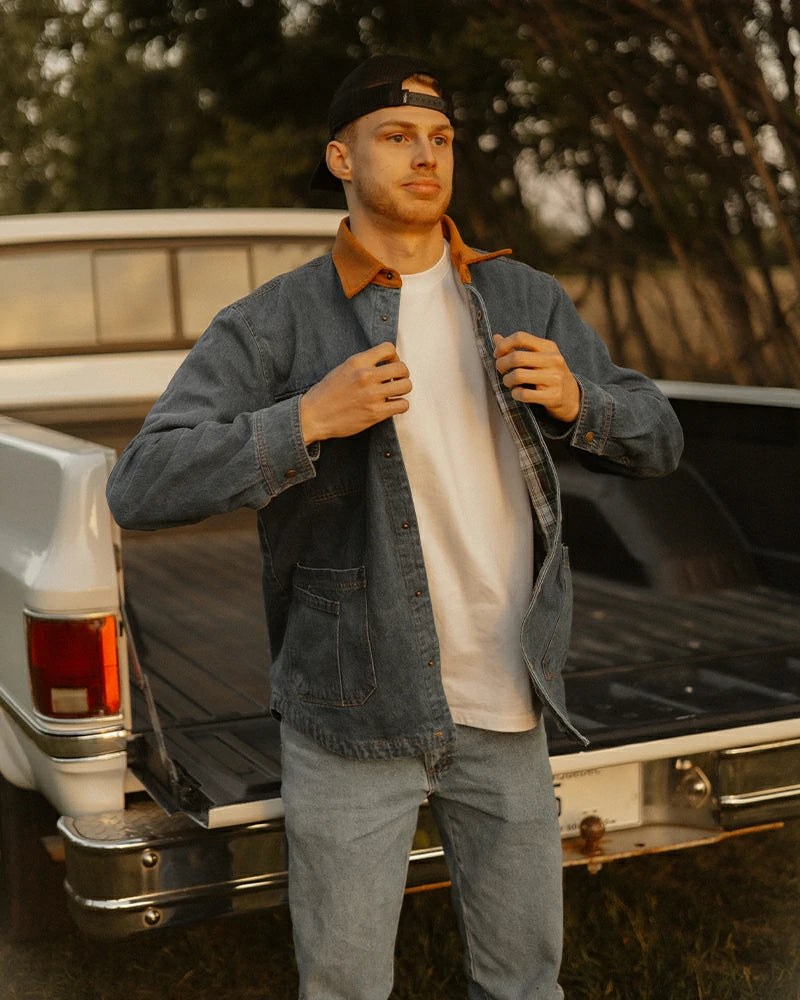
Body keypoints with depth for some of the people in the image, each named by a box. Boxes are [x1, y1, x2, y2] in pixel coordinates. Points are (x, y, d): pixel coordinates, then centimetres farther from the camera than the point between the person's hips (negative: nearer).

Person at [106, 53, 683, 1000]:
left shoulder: (524, 299, 3)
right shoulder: (274, 324, -10)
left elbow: (656, 441, 5)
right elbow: (141, 488, -18)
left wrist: (573, 397, -17)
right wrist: (309, 418, -29)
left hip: (500, 703, 4)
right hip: (354, 708, -3)